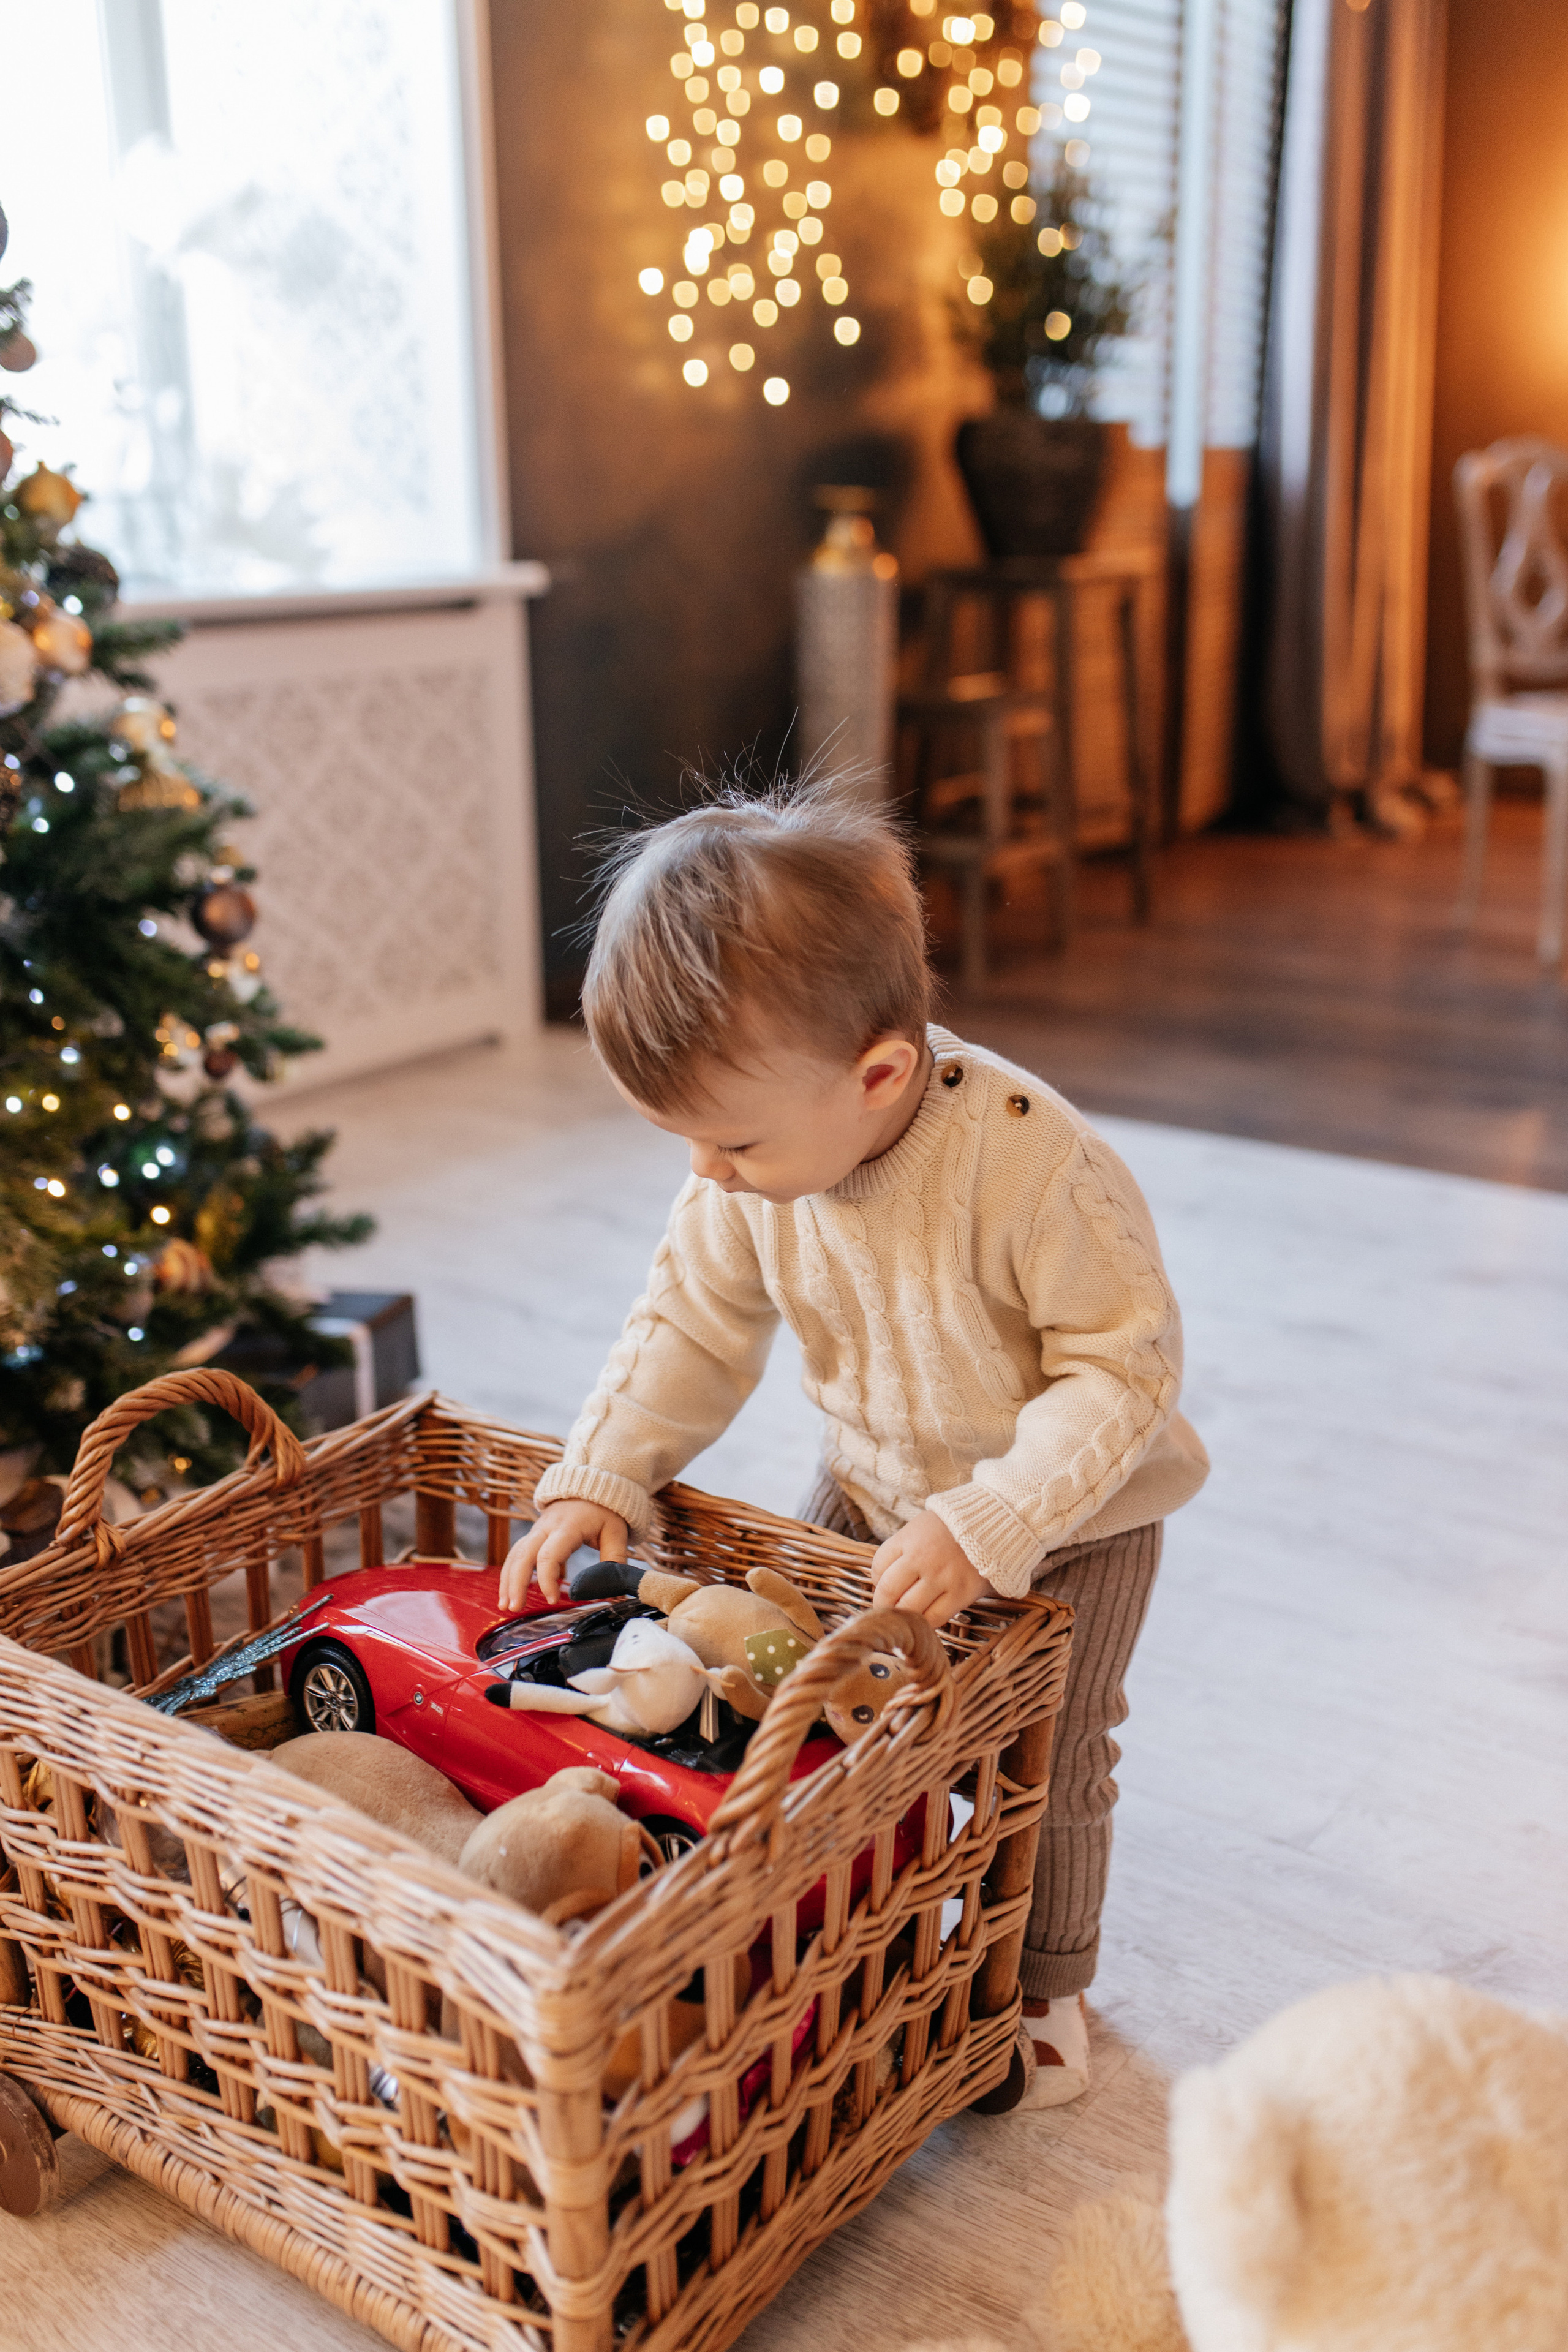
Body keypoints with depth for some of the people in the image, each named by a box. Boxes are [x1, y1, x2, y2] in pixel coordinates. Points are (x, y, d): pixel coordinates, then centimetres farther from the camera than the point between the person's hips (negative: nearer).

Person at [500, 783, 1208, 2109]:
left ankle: (1044, 1983, 33)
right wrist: (598, 1481, -14)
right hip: (879, 1489, 5)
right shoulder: (750, 1173, -19)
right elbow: (694, 1325, -4)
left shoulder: (1031, 1164, -37)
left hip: (1075, 1513, -5)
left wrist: (988, 1525, -36)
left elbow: (1123, 1364, -29)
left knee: (1047, 1760, 5)